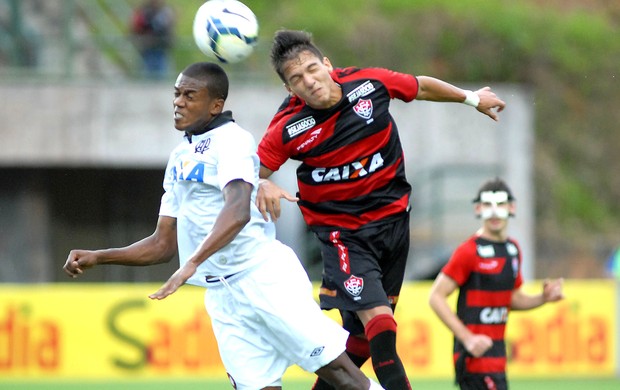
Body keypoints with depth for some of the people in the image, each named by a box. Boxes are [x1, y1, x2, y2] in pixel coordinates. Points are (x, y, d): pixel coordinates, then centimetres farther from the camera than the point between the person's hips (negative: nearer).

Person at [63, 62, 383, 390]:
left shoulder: (231, 139, -8)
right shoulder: (179, 157, 17)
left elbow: (238, 211, -27)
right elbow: (164, 245, 21)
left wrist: (192, 264, -37)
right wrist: (97, 258, 11)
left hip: (264, 275, -7)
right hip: (221, 293, 7)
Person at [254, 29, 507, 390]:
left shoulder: (369, 83, -10)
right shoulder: (288, 128, -17)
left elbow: (422, 87, 9)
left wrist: (471, 98, 23)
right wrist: (263, 186, -36)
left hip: (393, 219, 4)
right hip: (341, 231, -4)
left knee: (363, 335, 10)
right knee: (377, 319, -21)